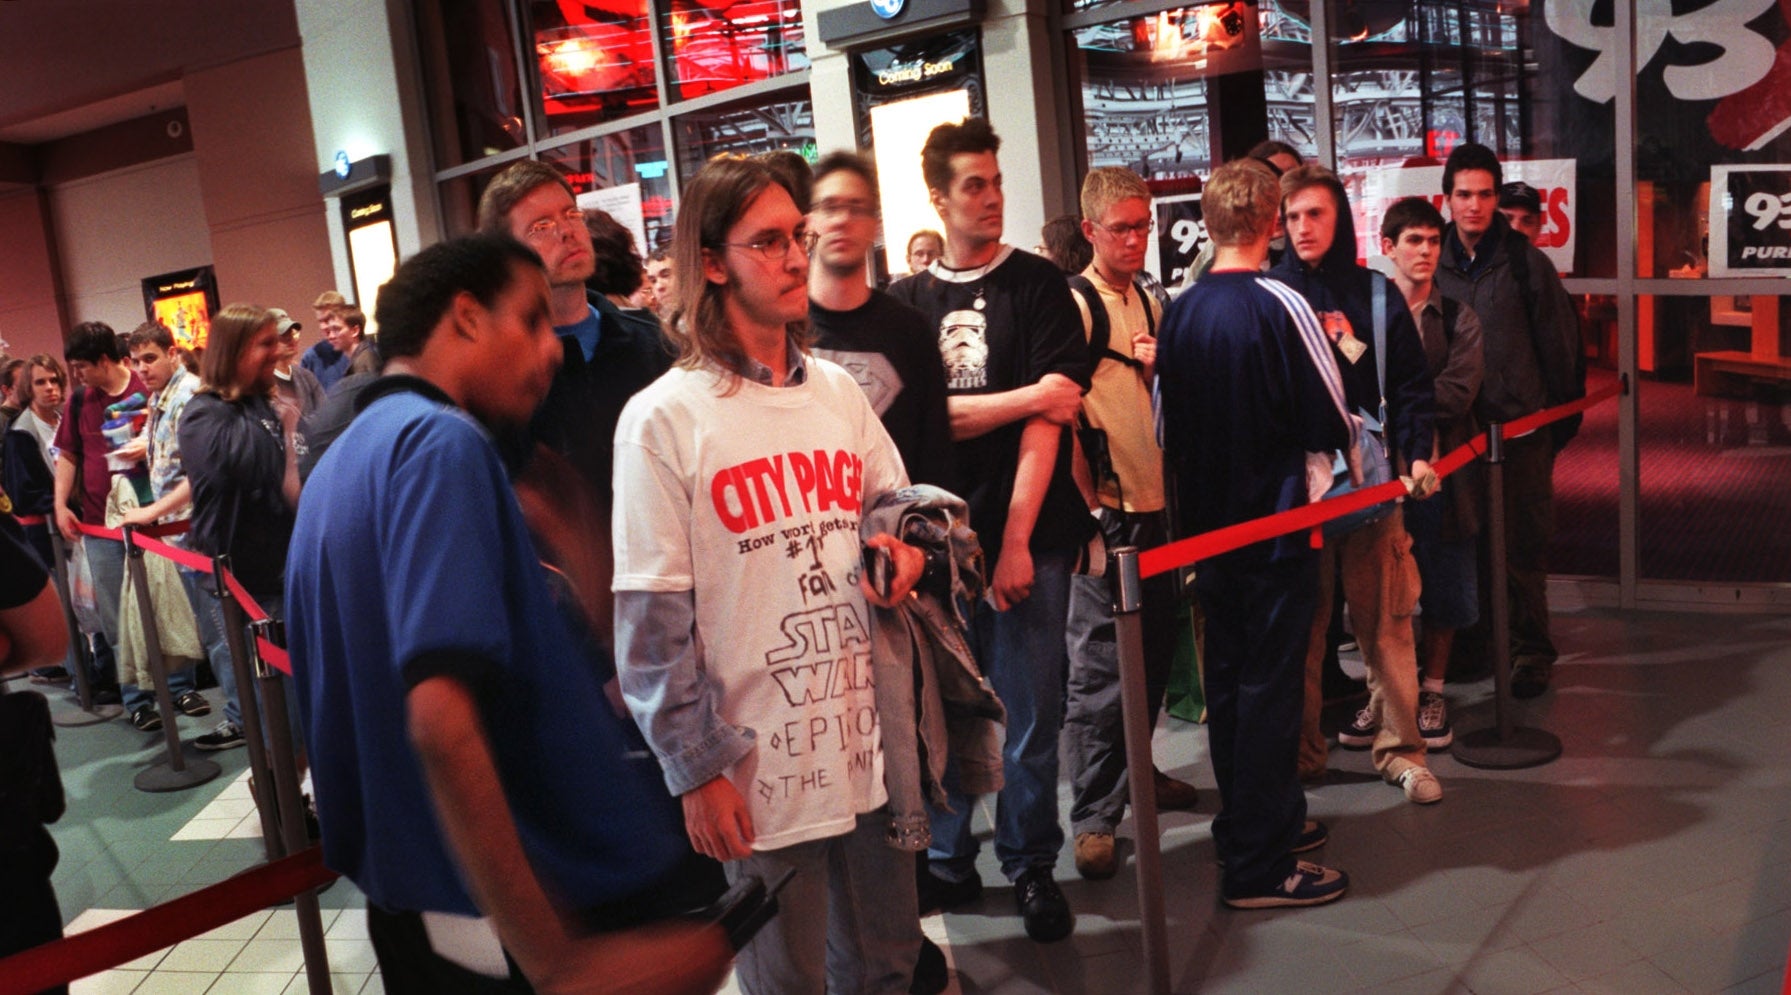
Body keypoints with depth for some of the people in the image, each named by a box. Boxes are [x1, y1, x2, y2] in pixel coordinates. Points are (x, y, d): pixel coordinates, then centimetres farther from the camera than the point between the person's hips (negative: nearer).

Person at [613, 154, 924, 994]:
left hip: (870, 735, 5)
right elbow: (651, 621, -10)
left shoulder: (837, 390, 6)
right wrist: (695, 769, -11)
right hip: (762, 762, -5)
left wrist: (904, 545, -2)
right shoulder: (662, 419, -10)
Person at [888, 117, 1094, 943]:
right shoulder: (908, 301, 8)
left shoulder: (1039, 285, 1)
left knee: (1030, 708, 4)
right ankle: (948, 859, 26)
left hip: (1029, 534, -1)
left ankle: (1030, 865, 23)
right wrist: (1028, 396, -12)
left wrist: (1017, 540, -12)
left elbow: (1050, 419, -7)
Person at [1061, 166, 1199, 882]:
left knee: (1155, 649, 17)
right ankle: (1095, 816, 6)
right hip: (1106, 511, -8)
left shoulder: (1149, 304, 13)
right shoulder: (1074, 304, -10)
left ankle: (1135, 771, 34)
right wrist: (1090, 503, -15)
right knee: (1100, 663, -4)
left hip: (1158, 502, 8)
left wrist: (1164, 365, 1)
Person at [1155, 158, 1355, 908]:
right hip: (1277, 526, -6)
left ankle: (1248, 824, 31)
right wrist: (1352, 430, 10)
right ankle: (1259, 866, 8)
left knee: (1228, 680, 16)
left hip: (1207, 528, 6)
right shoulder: (1280, 306, -15)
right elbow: (1333, 425, -11)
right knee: (1269, 689, 0)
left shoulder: (1178, 312, 2)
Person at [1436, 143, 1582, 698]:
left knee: (1522, 546, 2)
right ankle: (1469, 646, 24)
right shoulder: (1434, 266, 4)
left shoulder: (1526, 263, -2)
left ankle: (1531, 652, 15)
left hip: (1521, 428, -3)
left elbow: (1561, 347, 2)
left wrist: (1563, 419, 2)